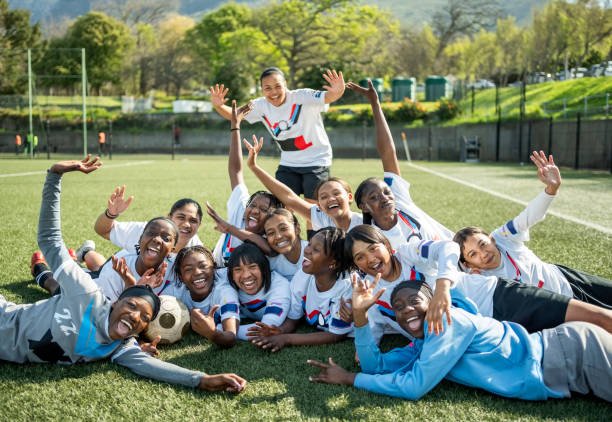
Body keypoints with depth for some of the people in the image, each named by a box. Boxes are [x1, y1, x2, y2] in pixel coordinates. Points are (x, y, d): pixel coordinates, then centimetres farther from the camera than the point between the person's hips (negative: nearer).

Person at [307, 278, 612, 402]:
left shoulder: (449, 321, -20)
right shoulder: (422, 346, 8)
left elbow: (414, 385, -24)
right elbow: (376, 364, 6)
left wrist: (348, 379, -18)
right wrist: (359, 314, -8)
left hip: (571, 351, -8)